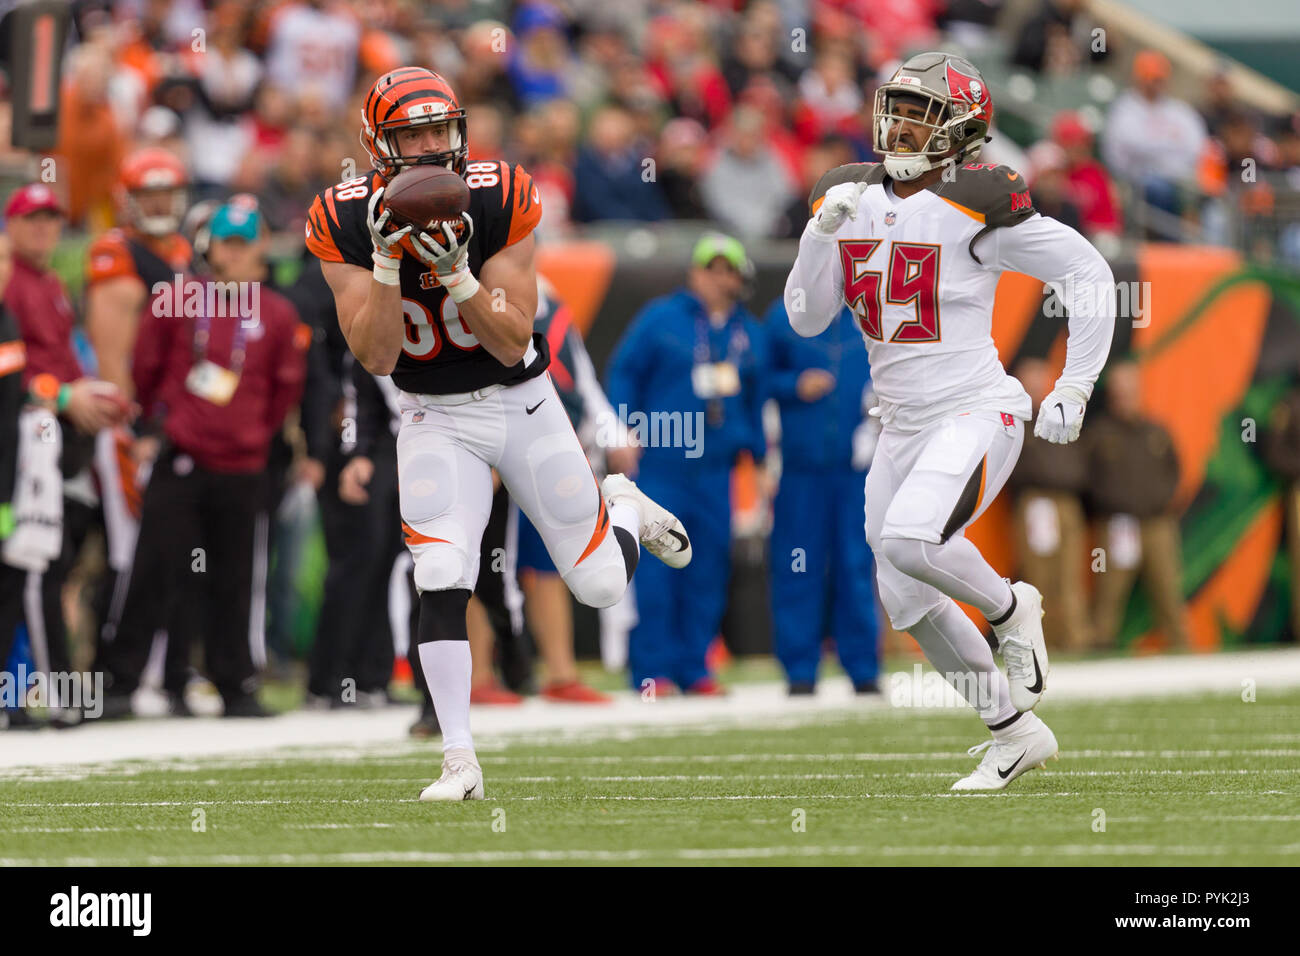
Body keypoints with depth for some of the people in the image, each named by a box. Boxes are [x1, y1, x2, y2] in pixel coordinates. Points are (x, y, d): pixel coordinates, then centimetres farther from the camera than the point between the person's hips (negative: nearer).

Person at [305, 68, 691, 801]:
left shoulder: (501, 202, -16)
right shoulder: (346, 224, -14)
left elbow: (512, 345, -18)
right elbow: (377, 358, -19)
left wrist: (454, 271, -33)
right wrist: (386, 261, -32)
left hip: (523, 404, 1)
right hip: (438, 422, 0)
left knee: (601, 585, 6)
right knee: (442, 580, -20)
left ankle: (624, 509, 42)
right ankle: (461, 764, -13)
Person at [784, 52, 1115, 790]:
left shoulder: (975, 204, -13)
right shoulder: (850, 197, 4)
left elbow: (1088, 273, -7)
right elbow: (807, 319, 4)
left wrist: (1074, 391, -8)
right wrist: (822, 235, -12)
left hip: (975, 415, -7)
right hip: (904, 426, 7)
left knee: (910, 540, -31)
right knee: (910, 605, 8)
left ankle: (1009, 608, 1)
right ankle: (1017, 735, 25)